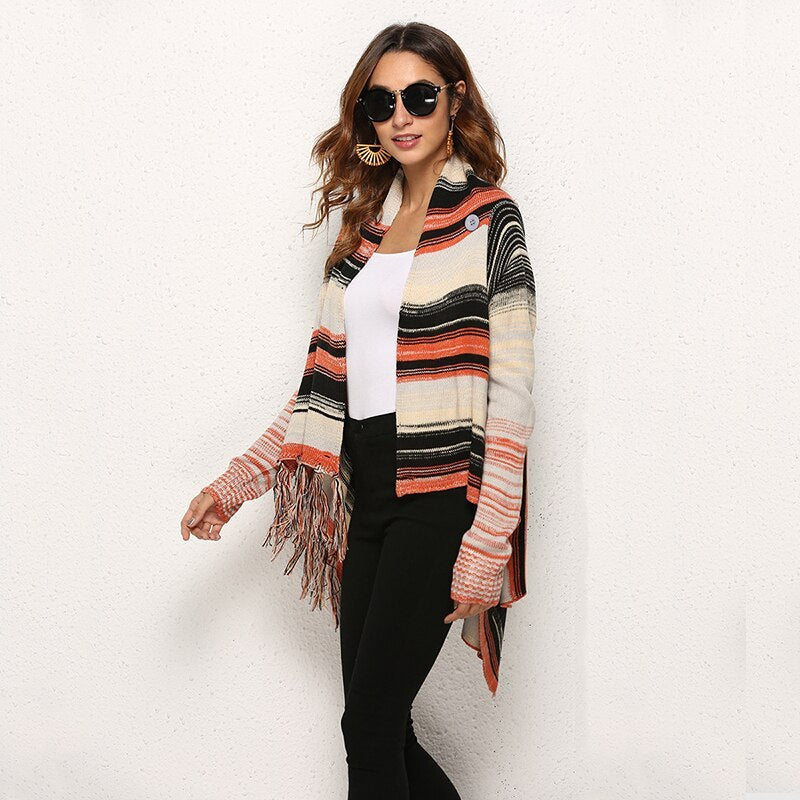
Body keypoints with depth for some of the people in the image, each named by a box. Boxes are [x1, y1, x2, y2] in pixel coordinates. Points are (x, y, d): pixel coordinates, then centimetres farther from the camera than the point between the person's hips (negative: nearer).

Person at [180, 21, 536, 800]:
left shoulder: (488, 220, -4)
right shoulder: (364, 224, 15)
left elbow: (512, 391, -10)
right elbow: (328, 377, 15)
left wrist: (488, 542, -16)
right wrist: (238, 481, 10)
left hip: (441, 493, -6)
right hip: (367, 492, 6)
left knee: (370, 724, -6)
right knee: (380, 726, 8)